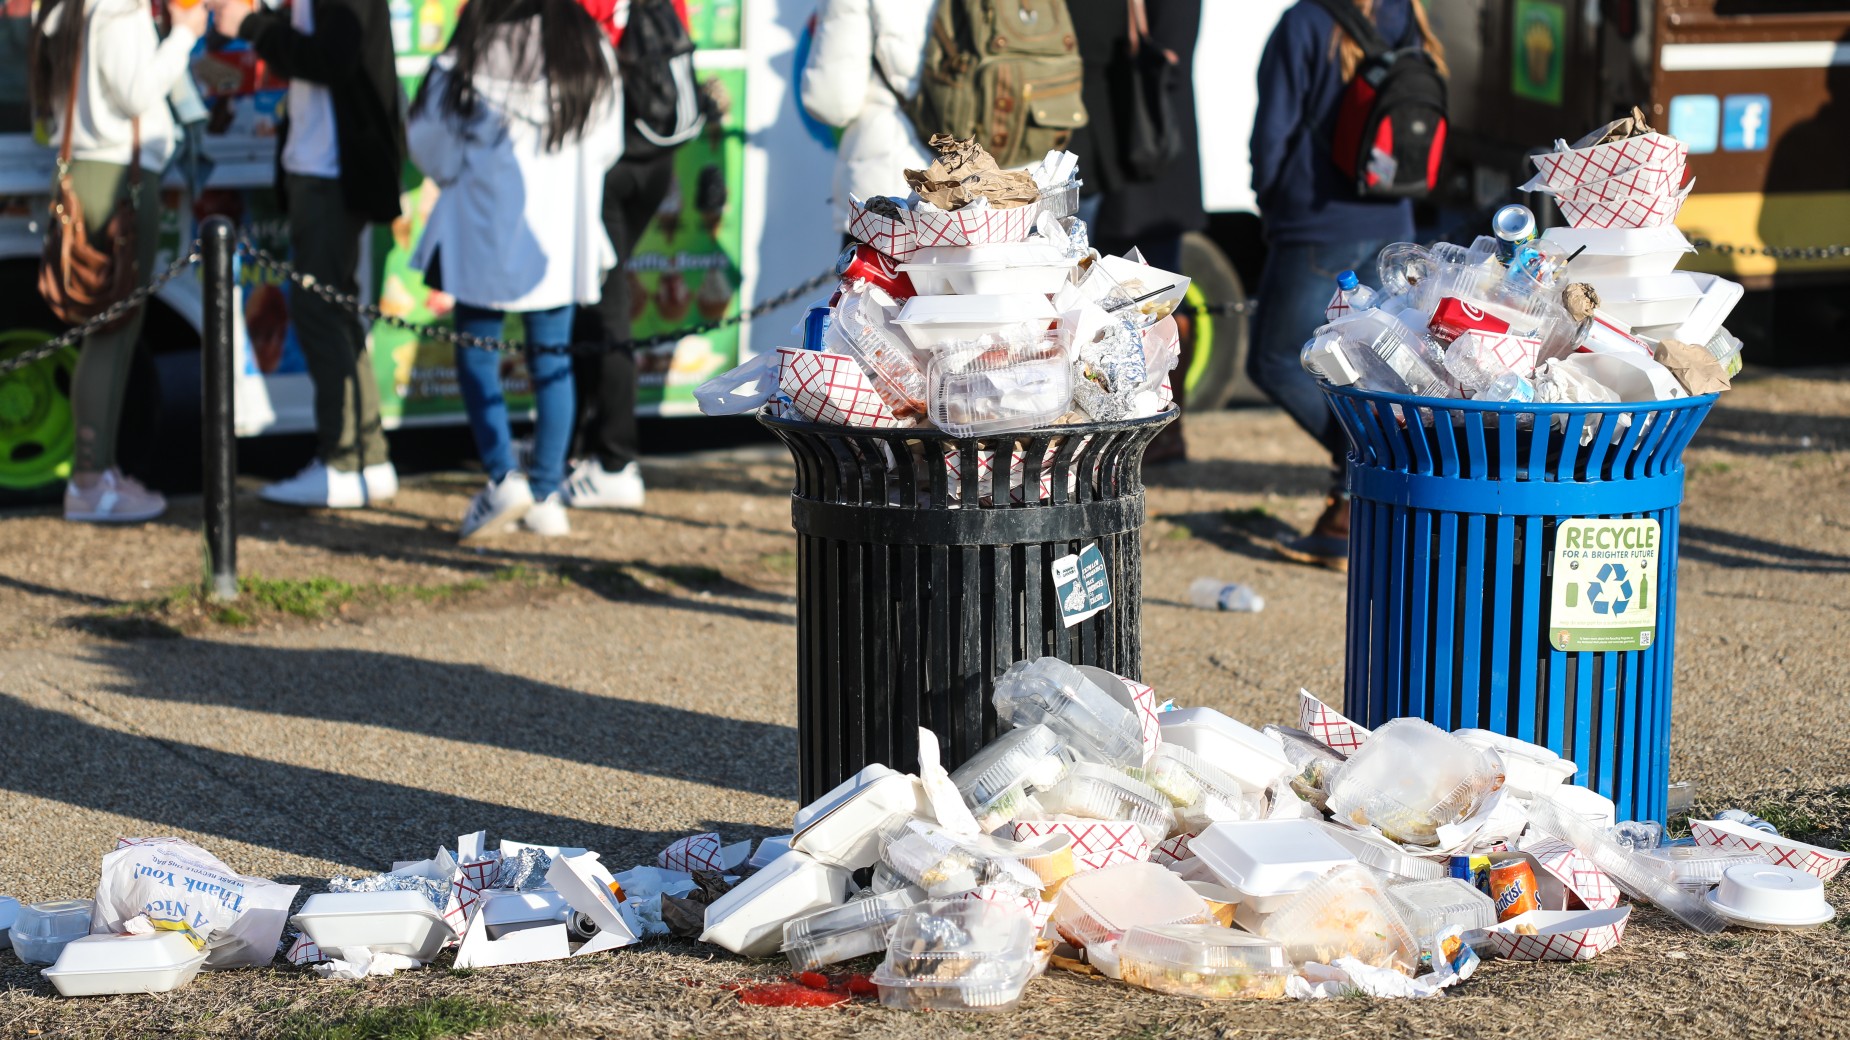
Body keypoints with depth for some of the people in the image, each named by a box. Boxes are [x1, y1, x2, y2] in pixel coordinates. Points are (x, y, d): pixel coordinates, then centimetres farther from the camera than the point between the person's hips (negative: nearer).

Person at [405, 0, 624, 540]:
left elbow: (429, 142, -3)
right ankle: (546, 495, 9)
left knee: (476, 353, 6)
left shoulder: (471, 55, -10)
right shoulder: (592, 51, 1)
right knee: (552, 357, 9)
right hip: (563, 232, 4)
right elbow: (607, 145, 10)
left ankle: (502, 478, -9)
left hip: (487, 231, -3)